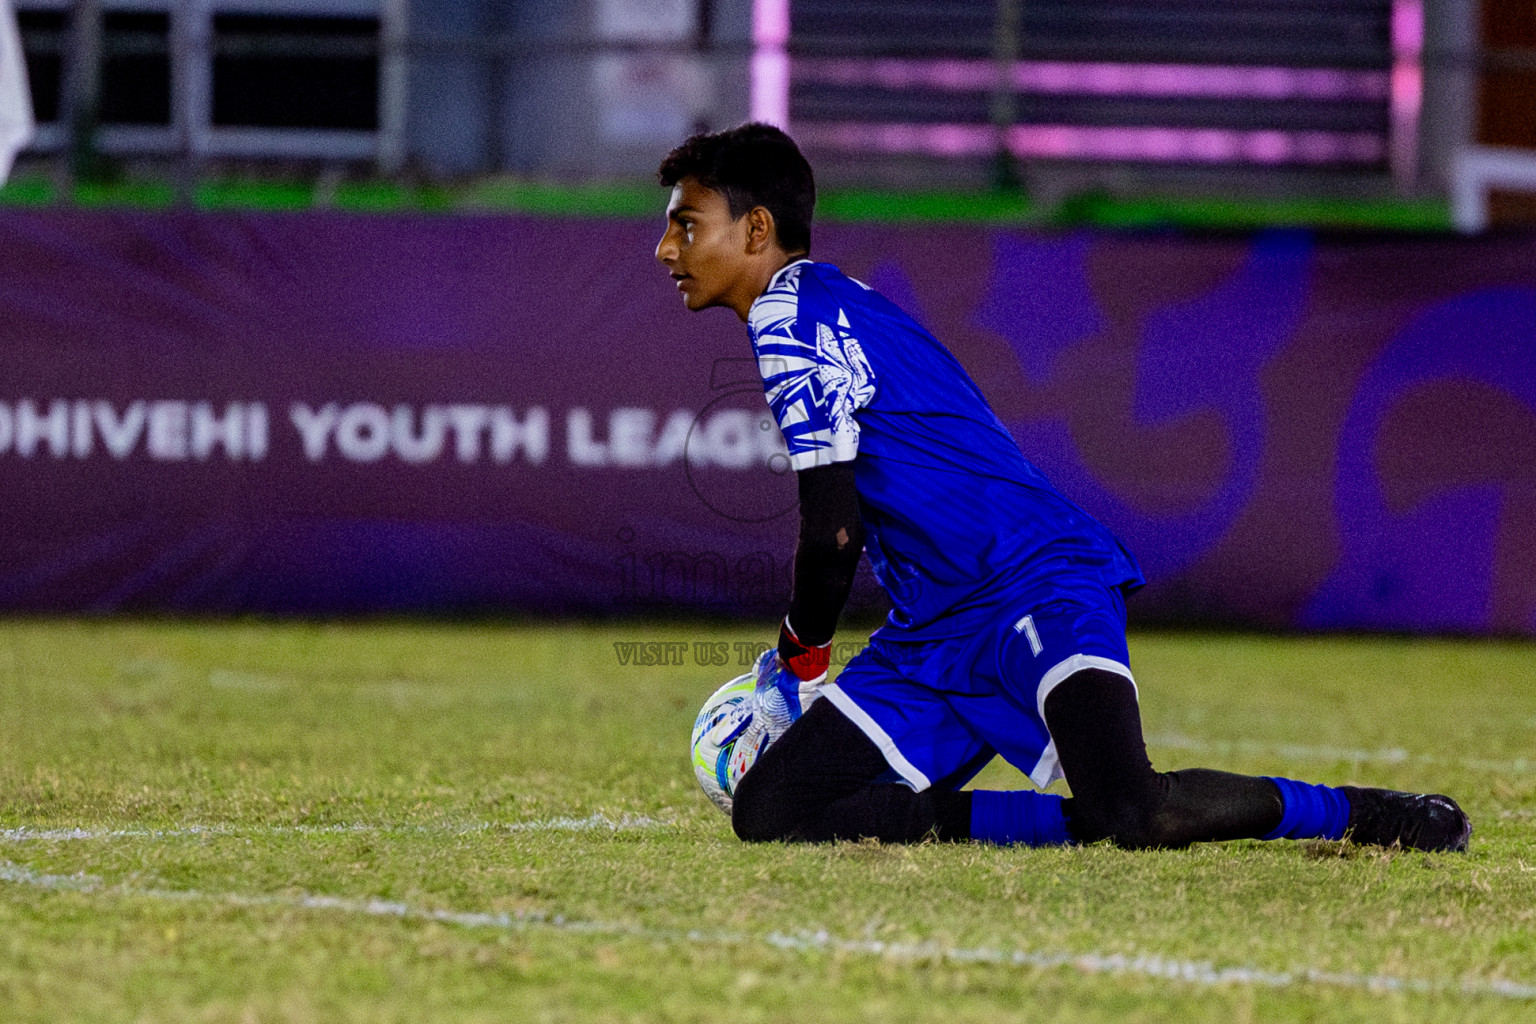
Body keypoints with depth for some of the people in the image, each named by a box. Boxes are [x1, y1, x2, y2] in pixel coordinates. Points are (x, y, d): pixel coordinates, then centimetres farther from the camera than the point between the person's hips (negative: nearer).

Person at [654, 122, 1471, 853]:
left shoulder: (790, 318, -8)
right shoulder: (832, 308, 22)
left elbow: (833, 533, -13)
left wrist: (799, 660, 5)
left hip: (1038, 586, -10)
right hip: (938, 637, 10)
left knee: (1135, 812, -33)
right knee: (767, 811, -5)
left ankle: (1363, 813, -5)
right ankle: (1088, 824, -8)